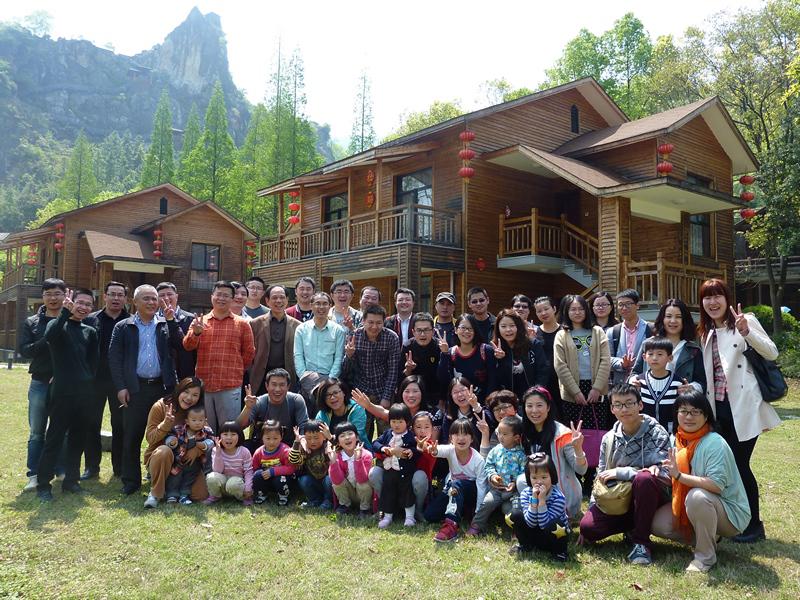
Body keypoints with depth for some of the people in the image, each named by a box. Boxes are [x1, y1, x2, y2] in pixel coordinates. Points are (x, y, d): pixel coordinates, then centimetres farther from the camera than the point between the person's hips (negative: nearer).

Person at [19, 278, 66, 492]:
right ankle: (34, 475, 14)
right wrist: (49, 341, -18)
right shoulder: (31, 323, 8)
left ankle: (62, 472, 19)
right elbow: (25, 351, -3)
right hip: (40, 384, 2)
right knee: (37, 433, 7)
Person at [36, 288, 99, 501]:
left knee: (78, 439, 12)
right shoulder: (58, 324, -3)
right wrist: (65, 312, -34)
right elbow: (49, 337, -27)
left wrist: (88, 381, 8)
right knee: (54, 439, -1)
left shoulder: (90, 332, 11)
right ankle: (43, 484, 9)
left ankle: (71, 480, 23)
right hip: (62, 392, -5)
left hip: (84, 392, 5)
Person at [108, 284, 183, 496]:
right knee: (131, 437, 4)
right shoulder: (123, 327, 6)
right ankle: (131, 481, 16)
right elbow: (114, 358, 2)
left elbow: (180, 345, -3)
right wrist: (120, 387, -6)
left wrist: (171, 320, -9)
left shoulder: (166, 324, 10)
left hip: (162, 387, 1)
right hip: (135, 389, -1)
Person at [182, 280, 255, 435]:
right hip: (203, 385, 2)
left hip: (230, 387, -2)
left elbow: (249, 352, 8)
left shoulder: (242, 324, 4)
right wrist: (196, 332, -21)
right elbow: (188, 346, -3)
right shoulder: (200, 322, 9)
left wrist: (235, 371, 8)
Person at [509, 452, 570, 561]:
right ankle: (526, 545, 6)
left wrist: (542, 500, -35)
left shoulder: (558, 497, -24)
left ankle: (559, 551, -5)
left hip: (554, 535, -4)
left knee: (554, 525, -37)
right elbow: (531, 523, -22)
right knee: (516, 514, -19)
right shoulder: (526, 493, -14)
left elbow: (544, 524, -28)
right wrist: (534, 499, -32)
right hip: (534, 533, 4)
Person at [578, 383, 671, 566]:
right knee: (587, 526, -22)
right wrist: (592, 508, 3)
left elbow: (664, 475, -22)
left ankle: (641, 542, -17)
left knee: (644, 478, -37)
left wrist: (620, 472, -23)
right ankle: (634, 526, 6)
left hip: (652, 500, -3)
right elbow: (601, 477, 12)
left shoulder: (657, 434, -10)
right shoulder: (609, 438, 5)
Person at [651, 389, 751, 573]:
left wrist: (679, 475, -33)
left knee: (697, 496, -37)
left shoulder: (715, 443, -21)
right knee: (657, 523, -12)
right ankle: (707, 537, 10)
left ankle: (706, 556, -15)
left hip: (730, 512, -7)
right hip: (689, 509, 7)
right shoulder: (677, 441, 1)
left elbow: (717, 485, -31)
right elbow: (674, 480, 7)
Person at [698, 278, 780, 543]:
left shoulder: (745, 321, -3)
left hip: (743, 407, -6)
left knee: (739, 464, -3)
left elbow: (772, 353, -13)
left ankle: (754, 524, 13)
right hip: (718, 407, 6)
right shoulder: (705, 333, 13)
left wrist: (746, 332, -25)